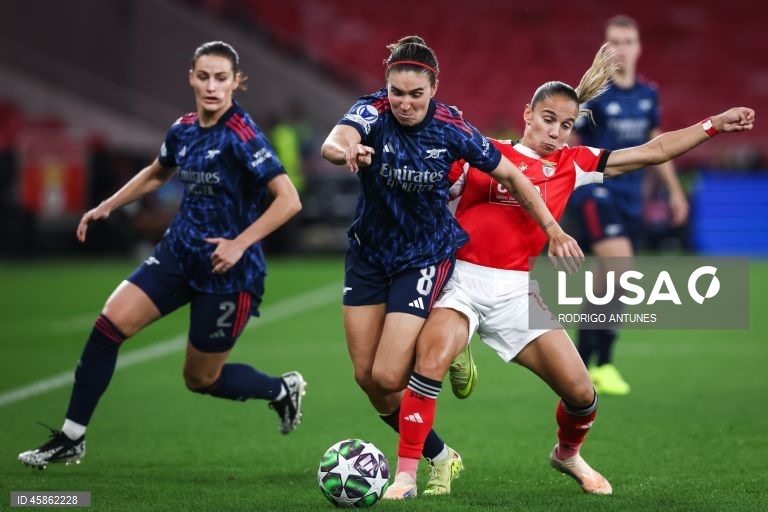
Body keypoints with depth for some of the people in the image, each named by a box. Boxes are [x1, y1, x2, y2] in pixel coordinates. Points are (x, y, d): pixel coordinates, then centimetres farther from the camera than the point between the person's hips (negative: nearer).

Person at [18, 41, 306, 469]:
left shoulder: (242, 135, -18)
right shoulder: (184, 129, 3)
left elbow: (289, 200, -23)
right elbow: (157, 174, 26)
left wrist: (240, 244, -27)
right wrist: (107, 207, 21)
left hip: (227, 270, -6)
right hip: (180, 253, 6)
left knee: (202, 378, 5)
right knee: (110, 323, -9)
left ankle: (283, 389, 33)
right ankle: (71, 439, 0)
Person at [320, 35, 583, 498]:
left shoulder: (452, 129, -16)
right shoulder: (373, 111, -16)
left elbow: (511, 175, -4)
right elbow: (334, 142, -39)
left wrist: (553, 230, -5)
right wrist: (346, 151, -62)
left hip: (426, 256, -3)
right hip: (369, 254, 3)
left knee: (388, 378, -15)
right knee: (366, 377, 4)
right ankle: (439, 458, 21)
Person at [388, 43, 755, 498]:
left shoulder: (573, 165, 11)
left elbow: (654, 151, 13)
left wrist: (714, 125, 12)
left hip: (517, 292, 3)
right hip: (463, 281, -3)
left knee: (581, 393, 0)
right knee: (432, 360, -30)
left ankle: (568, 454, 34)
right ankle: (406, 474, -23)